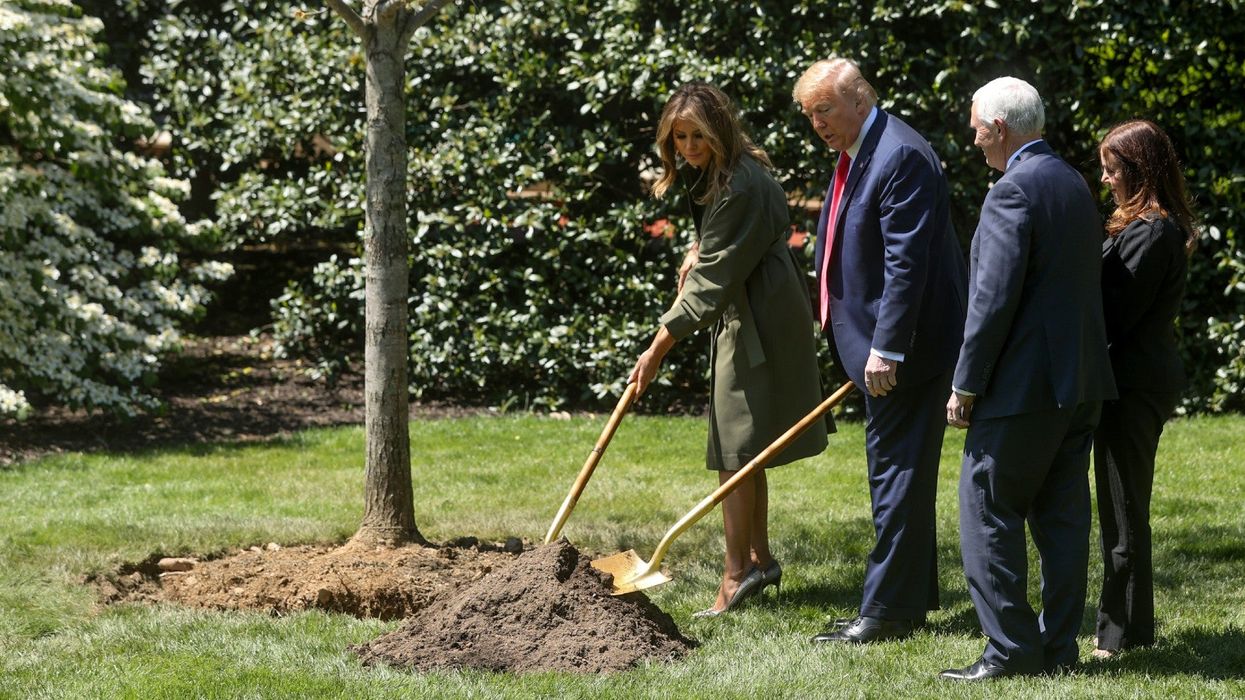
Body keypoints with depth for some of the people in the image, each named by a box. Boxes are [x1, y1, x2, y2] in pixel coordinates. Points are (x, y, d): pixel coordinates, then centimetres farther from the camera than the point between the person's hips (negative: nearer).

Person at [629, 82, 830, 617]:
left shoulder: (742, 186, -23)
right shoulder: (708, 173, 8)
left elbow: (714, 278, -24)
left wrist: (658, 349, -23)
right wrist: (698, 250, 10)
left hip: (757, 325, -11)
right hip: (739, 314, 11)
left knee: (736, 451, -9)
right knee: (744, 452, 15)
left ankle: (736, 574, -5)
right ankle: (760, 559, 23)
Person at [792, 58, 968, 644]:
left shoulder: (900, 157, -18)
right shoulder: (855, 155, 14)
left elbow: (906, 261, -24)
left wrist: (886, 348, -25)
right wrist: (861, 342, 21)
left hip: (905, 349, -11)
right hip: (877, 343, 11)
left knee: (898, 471, -6)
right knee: (895, 471, 16)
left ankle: (889, 609, -2)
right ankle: (913, 599, 24)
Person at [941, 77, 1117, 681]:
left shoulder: (1013, 191, -15)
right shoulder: (1074, 183, 14)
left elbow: (994, 300, -20)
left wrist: (965, 386, -13)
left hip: (1025, 383, -9)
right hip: (1082, 382, 9)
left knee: (989, 514, -2)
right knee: (1062, 516, 11)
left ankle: (1010, 649, -3)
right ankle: (1057, 648, 15)